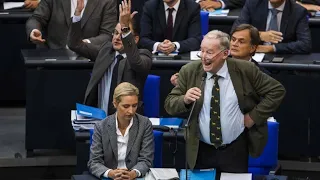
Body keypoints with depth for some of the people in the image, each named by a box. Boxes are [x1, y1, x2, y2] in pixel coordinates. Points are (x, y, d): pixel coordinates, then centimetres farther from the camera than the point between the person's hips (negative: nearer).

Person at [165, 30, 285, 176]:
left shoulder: (245, 70, -10)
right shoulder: (189, 72, -6)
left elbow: (277, 90, -3)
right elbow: (169, 105, -3)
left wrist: (254, 116, -8)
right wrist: (185, 100, -25)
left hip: (236, 151, -1)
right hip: (201, 151, 1)